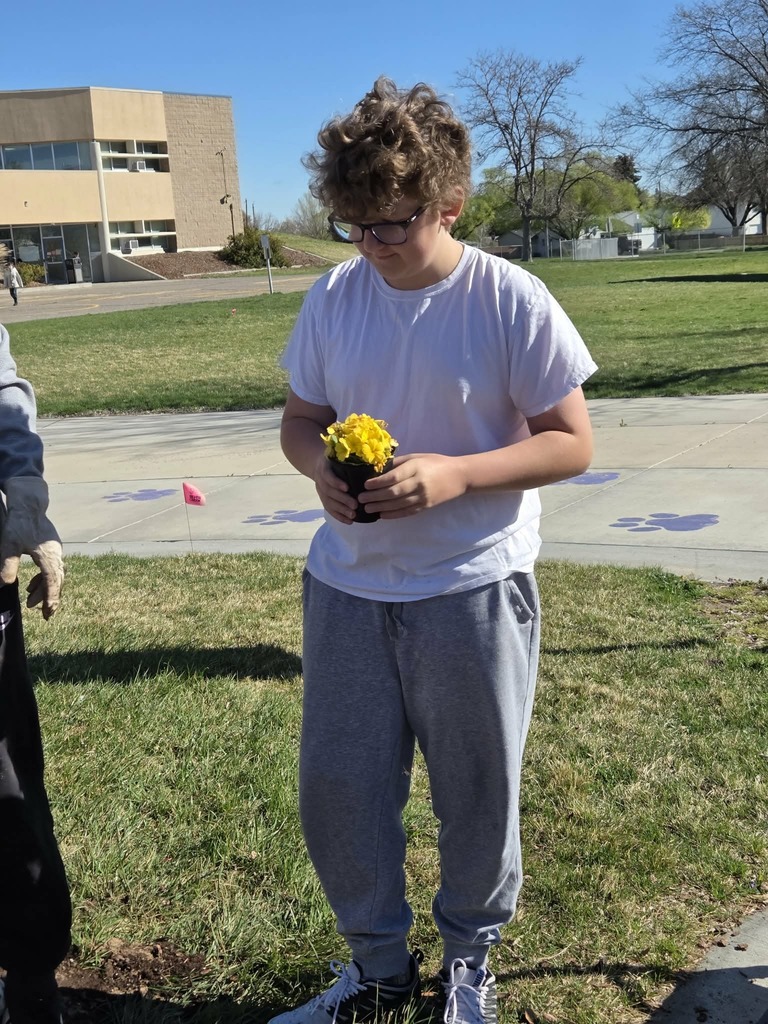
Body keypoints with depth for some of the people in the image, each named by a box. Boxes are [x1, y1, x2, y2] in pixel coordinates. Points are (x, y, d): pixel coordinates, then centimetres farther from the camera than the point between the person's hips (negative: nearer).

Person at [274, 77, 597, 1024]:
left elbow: (572, 443, -9)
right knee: (335, 787, 11)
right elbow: (299, 417, 10)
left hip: (474, 589, -3)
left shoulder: (511, 301, -12)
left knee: (477, 794, 13)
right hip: (348, 584, 4)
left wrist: (454, 473, -23)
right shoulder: (335, 296, 0)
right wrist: (319, 464, -14)